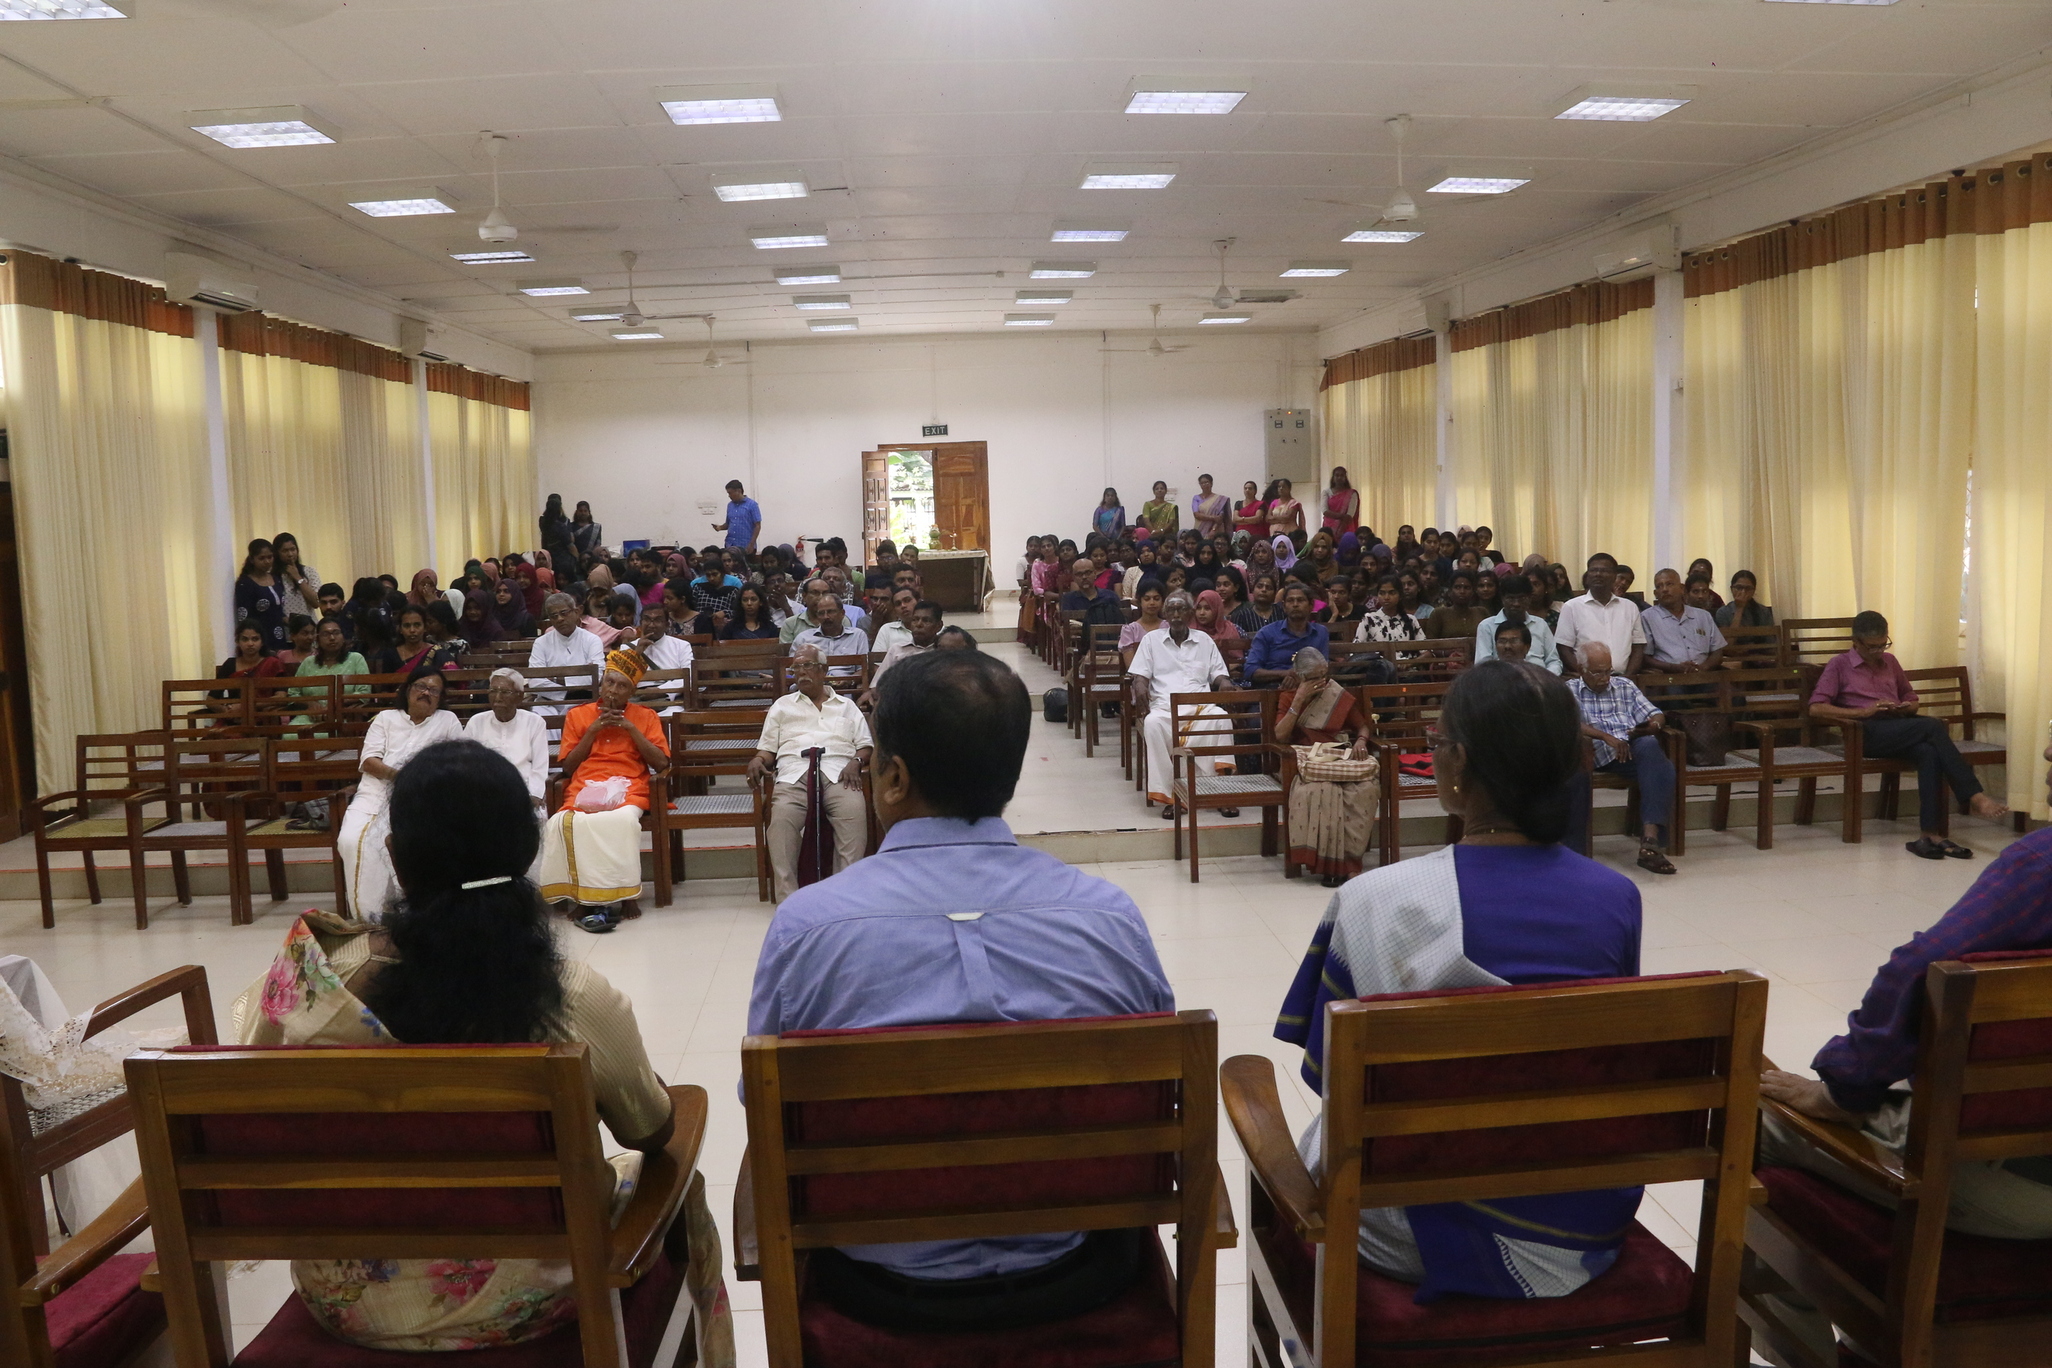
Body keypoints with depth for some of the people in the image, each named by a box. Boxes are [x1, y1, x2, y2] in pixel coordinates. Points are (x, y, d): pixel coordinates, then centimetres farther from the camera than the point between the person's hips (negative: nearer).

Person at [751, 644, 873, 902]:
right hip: (794, 774, 0)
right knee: (781, 816, -34)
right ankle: (787, 899, -34)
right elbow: (768, 748, 24)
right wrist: (757, 761, 1)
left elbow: (865, 745, 18)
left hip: (838, 774, 0)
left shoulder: (846, 706, 28)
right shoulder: (782, 706, 30)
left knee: (855, 812, -35)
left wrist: (856, 761, -4)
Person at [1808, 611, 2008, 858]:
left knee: (1929, 752, -32)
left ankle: (1930, 834, -34)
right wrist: (1863, 711, -14)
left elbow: (1912, 699, 30)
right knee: (1933, 726, -30)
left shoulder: (1890, 662, 22)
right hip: (1868, 732, -5)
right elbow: (1816, 708, -5)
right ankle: (1975, 798, -31)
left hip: (1901, 730, 5)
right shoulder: (1839, 665, 5)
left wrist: (1907, 707, 4)